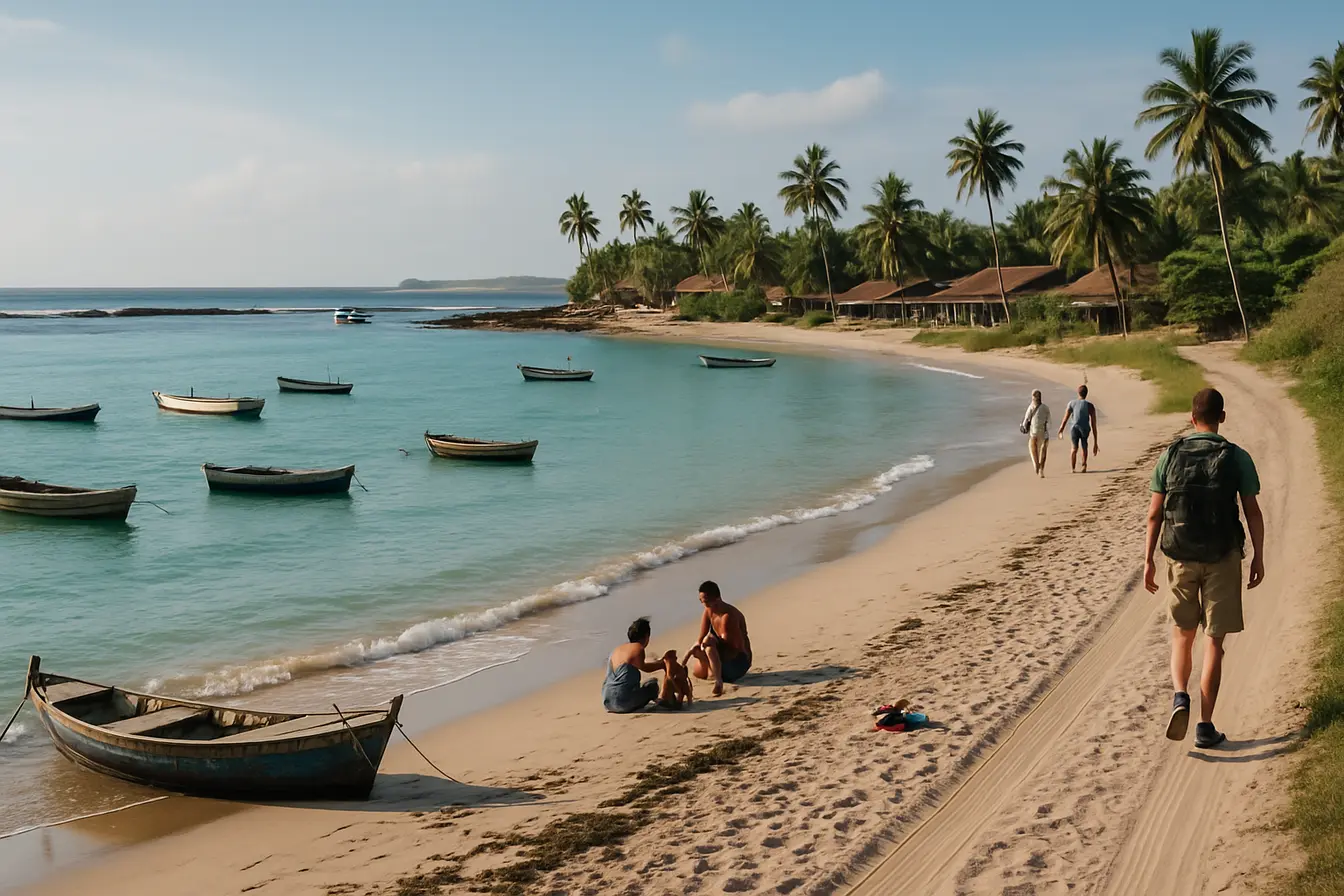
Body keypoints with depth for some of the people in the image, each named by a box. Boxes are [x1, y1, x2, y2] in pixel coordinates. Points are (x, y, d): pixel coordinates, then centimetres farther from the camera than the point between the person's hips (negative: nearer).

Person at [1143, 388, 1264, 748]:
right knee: (1214, 641, 5)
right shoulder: (1237, 458, -5)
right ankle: (1205, 725, 6)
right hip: (1222, 558, -1)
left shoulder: (1170, 456, -1)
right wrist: (1258, 557, 6)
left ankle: (1180, 696, -4)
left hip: (1181, 557, 1)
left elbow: (1155, 514, 0)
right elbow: (1253, 512, -5)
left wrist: (1149, 560, 6)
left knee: (1182, 633, 19)